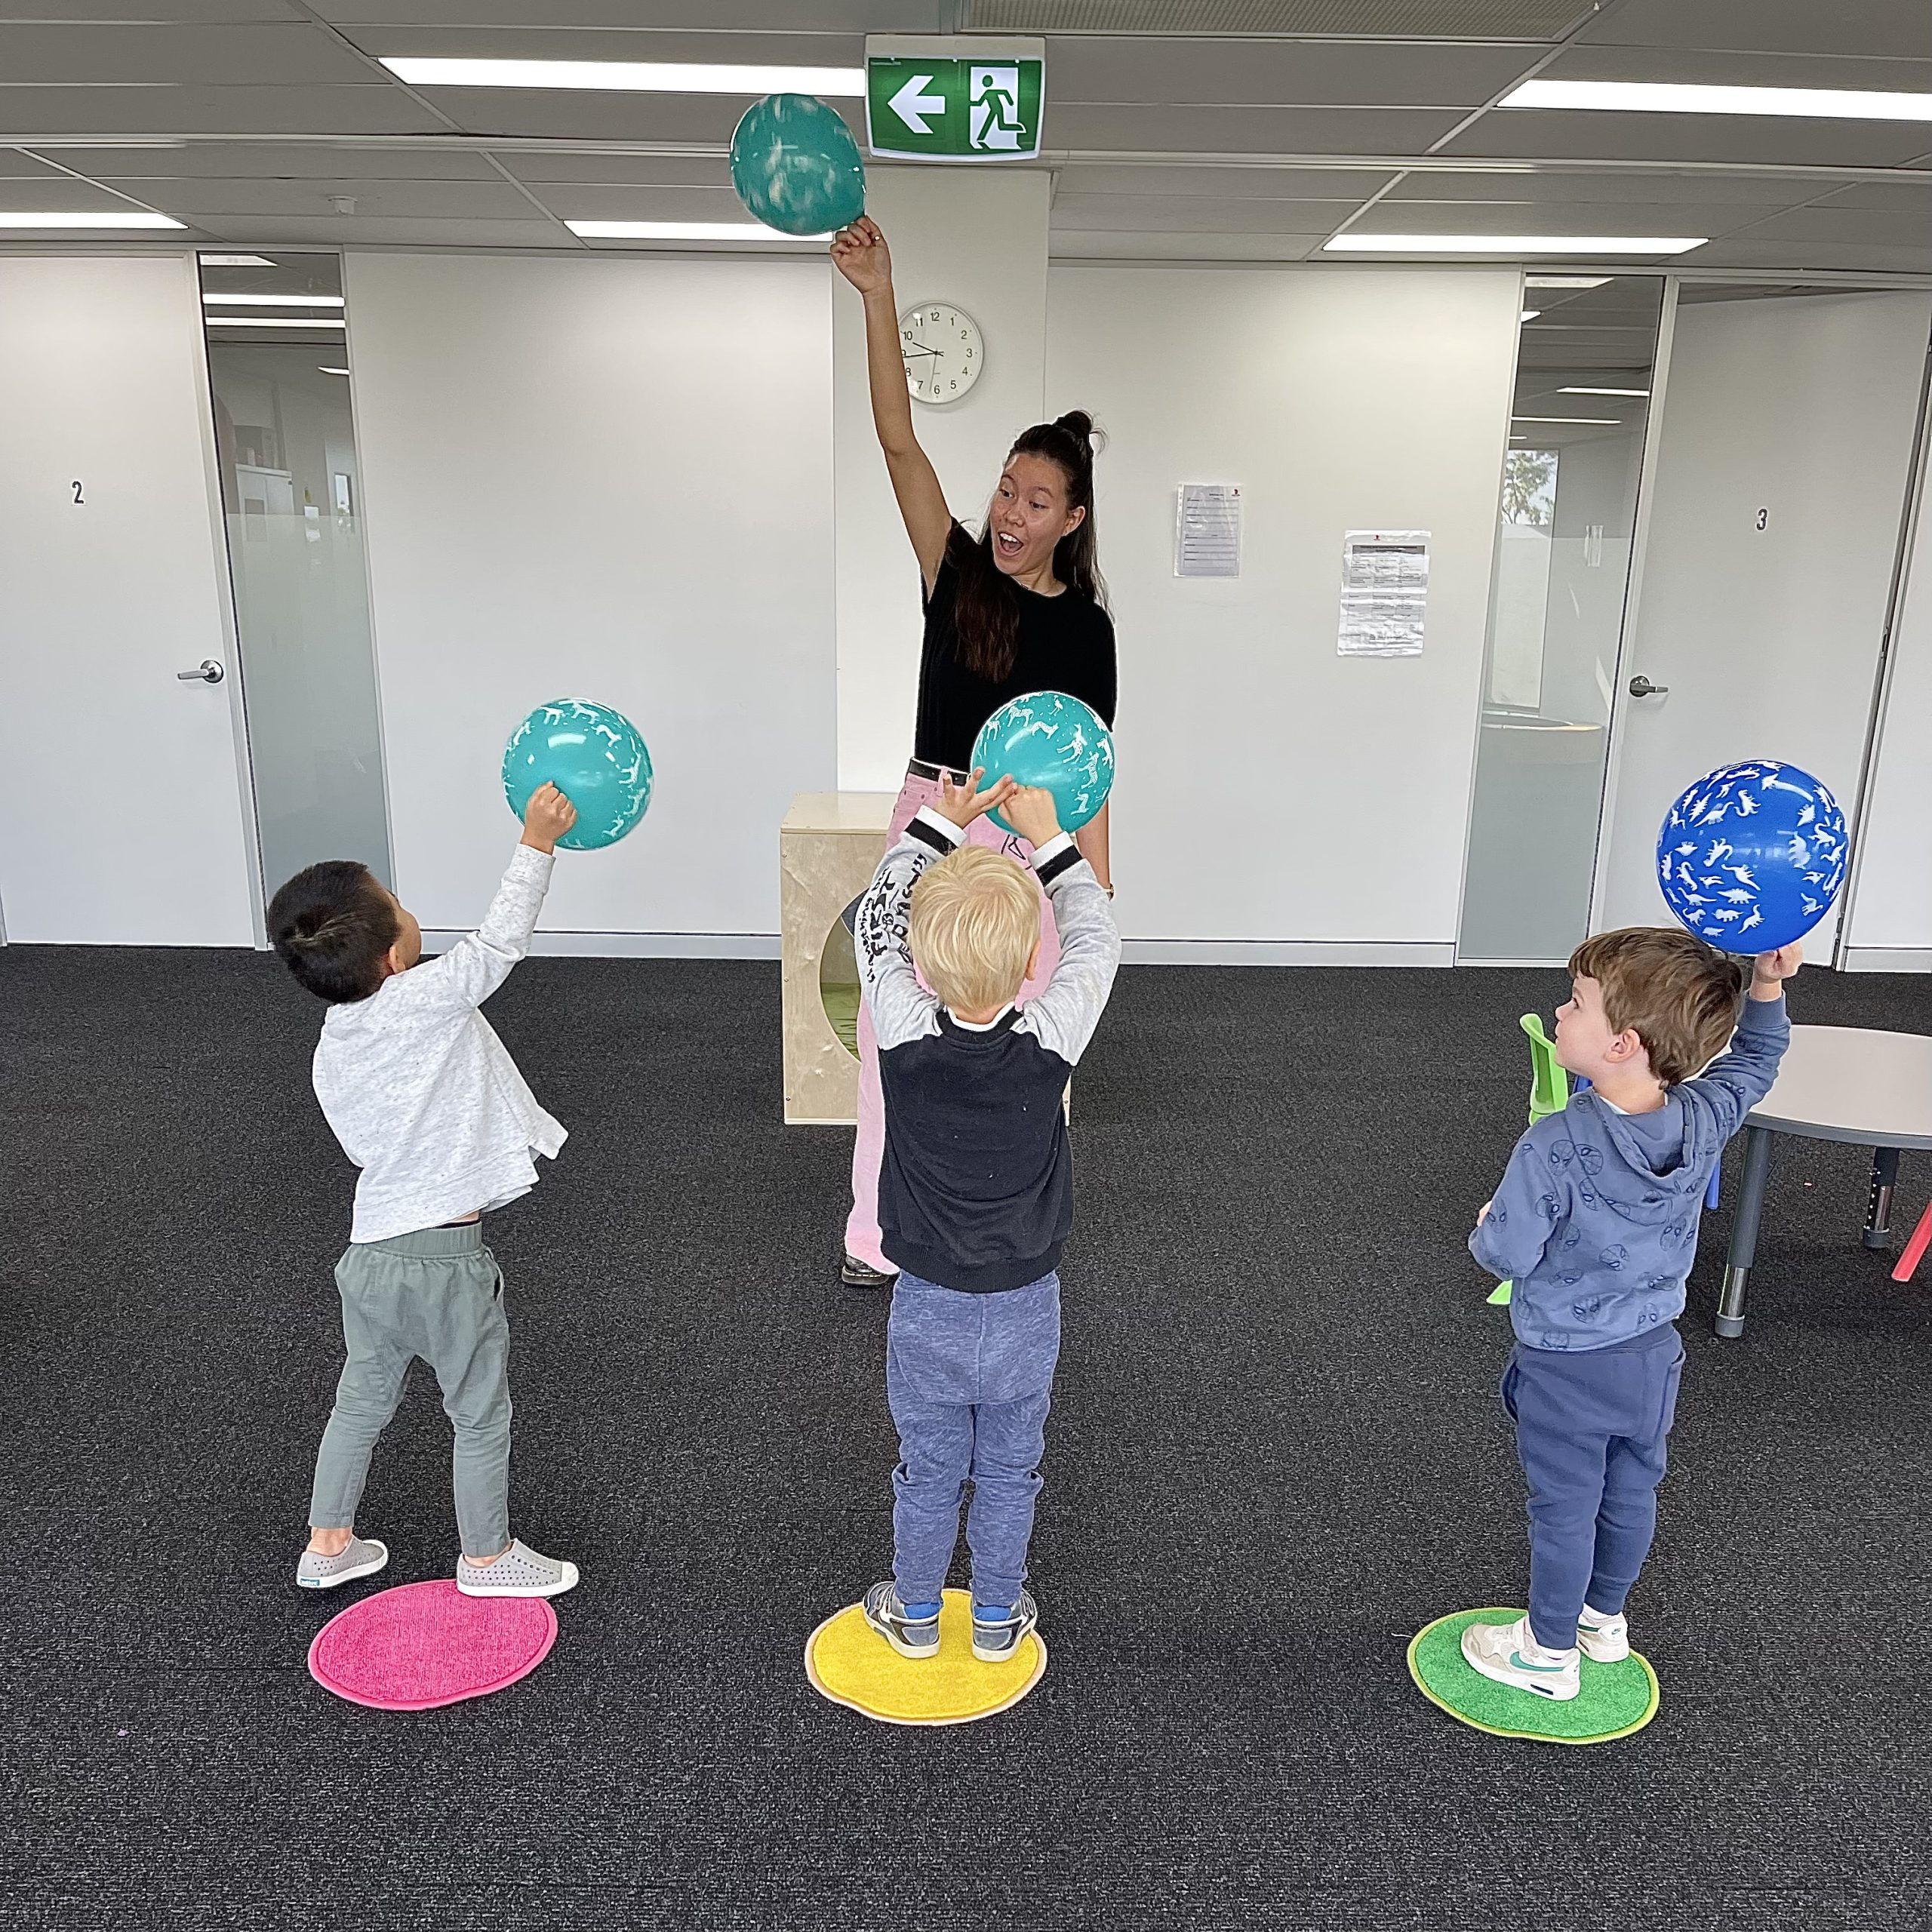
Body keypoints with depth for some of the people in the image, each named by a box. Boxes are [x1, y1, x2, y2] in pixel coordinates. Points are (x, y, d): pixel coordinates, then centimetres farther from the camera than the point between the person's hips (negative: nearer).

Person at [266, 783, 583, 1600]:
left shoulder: (331, 1050, 4)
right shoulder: (425, 1000, -19)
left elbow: (376, 1145, 12)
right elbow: (500, 940, -15)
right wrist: (536, 842, -10)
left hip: (369, 1251, 7)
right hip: (444, 1259, -7)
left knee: (361, 1401, 26)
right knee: (480, 1412, 14)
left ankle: (326, 1545, 41)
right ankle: (487, 1556, 30)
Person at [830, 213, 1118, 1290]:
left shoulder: (1085, 627, 0)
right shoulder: (958, 575, 1)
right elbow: (898, 440, -8)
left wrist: (1100, 900, -2)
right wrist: (878, 295, -16)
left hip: (1032, 842, -1)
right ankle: (882, 1238, 17)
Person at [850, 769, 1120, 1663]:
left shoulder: (904, 1036, -24)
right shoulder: (1051, 1041, -24)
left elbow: (877, 920, -8)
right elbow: (1094, 938, -6)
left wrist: (938, 824, -1)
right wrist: (1047, 837, -1)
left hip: (926, 1308, 0)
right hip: (1024, 1306, 0)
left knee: (929, 1469, 19)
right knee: (1010, 1468, 20)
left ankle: (915, 1613, 39)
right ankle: (998, 1615, 38)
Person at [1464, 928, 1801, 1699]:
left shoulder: (1556, 1146, -33)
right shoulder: (1703, 1118, -15)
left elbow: (1507, 1257, -27)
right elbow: (1756, 1059, 7)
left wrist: (1486, 1227, -5)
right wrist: (1766, 984, -7)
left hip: (1566, 1367, -6)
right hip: (1652, 1353, 6)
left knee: (1563, 1507, 13)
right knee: (1632, 1491, 24)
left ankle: (1550, 1651, 32)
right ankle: (1605, 1618, 46)